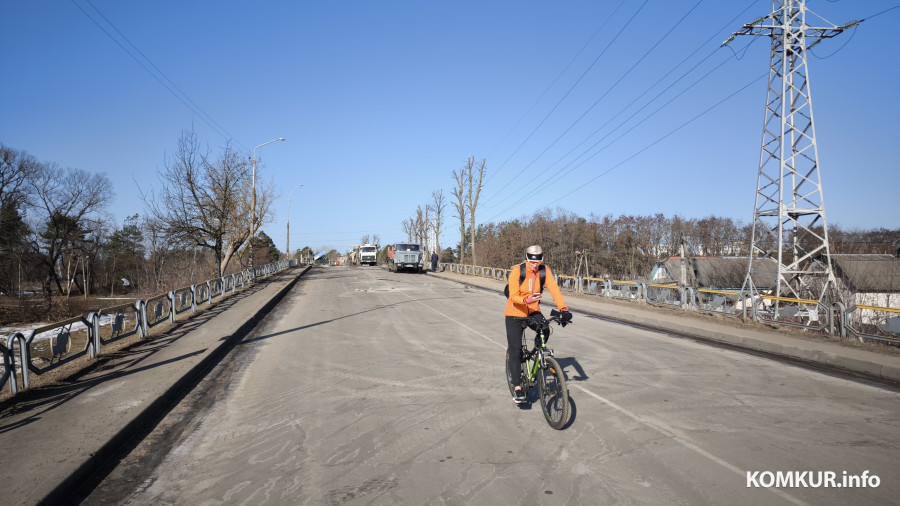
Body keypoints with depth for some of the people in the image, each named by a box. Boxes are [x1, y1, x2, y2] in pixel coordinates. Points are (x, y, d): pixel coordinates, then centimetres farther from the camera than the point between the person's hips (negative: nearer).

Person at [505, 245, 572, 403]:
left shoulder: (545, 271, -10)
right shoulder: (517, 271, -19)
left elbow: (554, 289, -18)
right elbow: (513, 295, -24)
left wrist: (564, 309, -31)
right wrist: (526, 300, -44)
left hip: (533, 311, 3)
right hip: (515, 313, -3)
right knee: (515, 350, -9)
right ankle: (517, 388, -5)